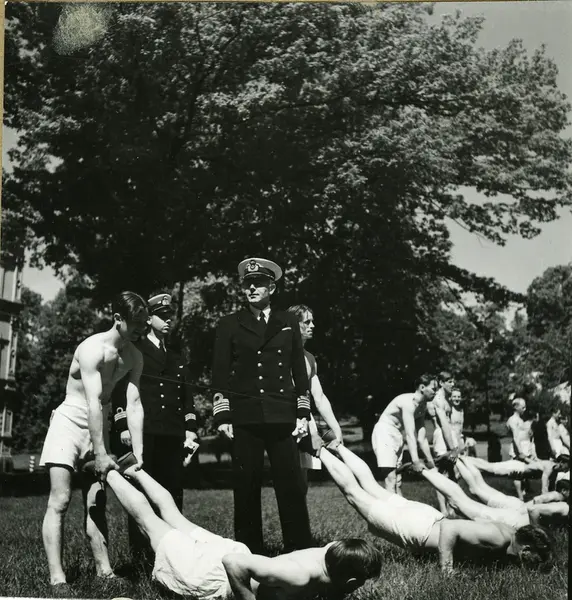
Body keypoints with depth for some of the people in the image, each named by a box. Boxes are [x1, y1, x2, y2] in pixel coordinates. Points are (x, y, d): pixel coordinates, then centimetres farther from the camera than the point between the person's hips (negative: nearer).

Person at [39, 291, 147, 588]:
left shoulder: (134, 358, -1)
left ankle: (104, 571, 5)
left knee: (96, 505, 6)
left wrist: (138, 452, -14)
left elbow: (134, 404, -5)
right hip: (71, 422, -7)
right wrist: (100, 453, -30)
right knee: (59, 501, -12)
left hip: (100, 426, 7)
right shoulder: (93, 348, -22)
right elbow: (93, 402, -27)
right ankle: (56, 577, -15)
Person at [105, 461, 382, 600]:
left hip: (232, 550, 6)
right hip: (203, 575, -6)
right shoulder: (300, 576, -41)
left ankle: (132, 470, 48)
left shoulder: (334, 550, -19)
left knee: (171, 512, 29)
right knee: (146, 517, 16)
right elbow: (233, 563, -42)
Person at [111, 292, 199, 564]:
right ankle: (140, 554, -2)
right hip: (141, 432, -5)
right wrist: (123, 426, -10)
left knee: (172, 496, 1)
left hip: (172, 436, 5)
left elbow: (186, 397, 20)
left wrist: (190, 428, 8)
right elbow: (120, 390, 0)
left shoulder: (176, 359, 25)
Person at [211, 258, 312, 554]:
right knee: (246, 489, 1)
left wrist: (303, 414, 7)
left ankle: (301, 550, 7)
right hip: (244, 417, -1)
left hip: (283, 417, 1)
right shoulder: (230, 325, 8)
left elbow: (299, 370, 13)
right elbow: (220, 374, 4)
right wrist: (222, 416, -4)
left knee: (292, 486, -1)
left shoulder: (288, 322, 13)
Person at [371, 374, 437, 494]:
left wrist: (431, 461, 4)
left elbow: (421, 438, 7)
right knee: (391, 480, -16)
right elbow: (410, 435, -30)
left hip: (397, 436, 10)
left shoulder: (422, 406, 5)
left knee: (397, 480, 10)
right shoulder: (409, 402, -22)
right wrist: (415, 461, -36)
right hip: (384, 433, -10)